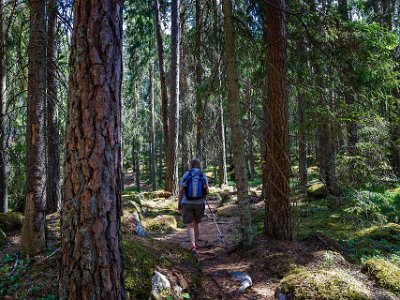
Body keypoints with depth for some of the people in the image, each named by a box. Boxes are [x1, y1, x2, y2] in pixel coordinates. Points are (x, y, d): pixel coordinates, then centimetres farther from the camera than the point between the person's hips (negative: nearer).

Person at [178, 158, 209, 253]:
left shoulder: (185, 175, -6)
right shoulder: (203, 176, -3)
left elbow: (181, 191, -7)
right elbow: (207, 192, -2)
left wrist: (179, 203, 3)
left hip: (187, 204, -2)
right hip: (200, 203, 2)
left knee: (190, 225, 2)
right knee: (197, 223, 22)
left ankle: (193, 245, -15)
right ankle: (196, 242, 34)